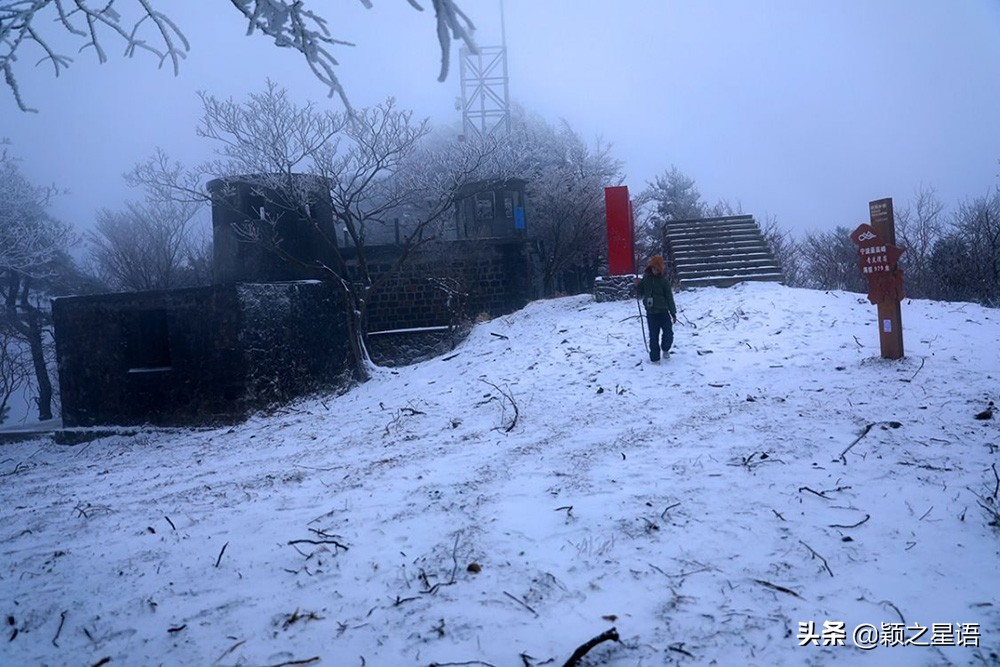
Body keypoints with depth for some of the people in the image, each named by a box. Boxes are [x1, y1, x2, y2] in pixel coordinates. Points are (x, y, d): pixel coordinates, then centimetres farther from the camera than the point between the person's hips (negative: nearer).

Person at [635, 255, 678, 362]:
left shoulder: (664, 280, -5)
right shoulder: (646, 279, 2)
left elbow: (669, 297, -1)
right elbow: (641, 293, 12)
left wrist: (673, 313, 0)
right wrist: (637, 286, -9)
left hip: (663, 311, -1)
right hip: (651, 312, 1)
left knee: (668, 333, -1)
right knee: (653, 336, 4)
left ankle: (665, 349, 29)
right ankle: (654, 358, 14)